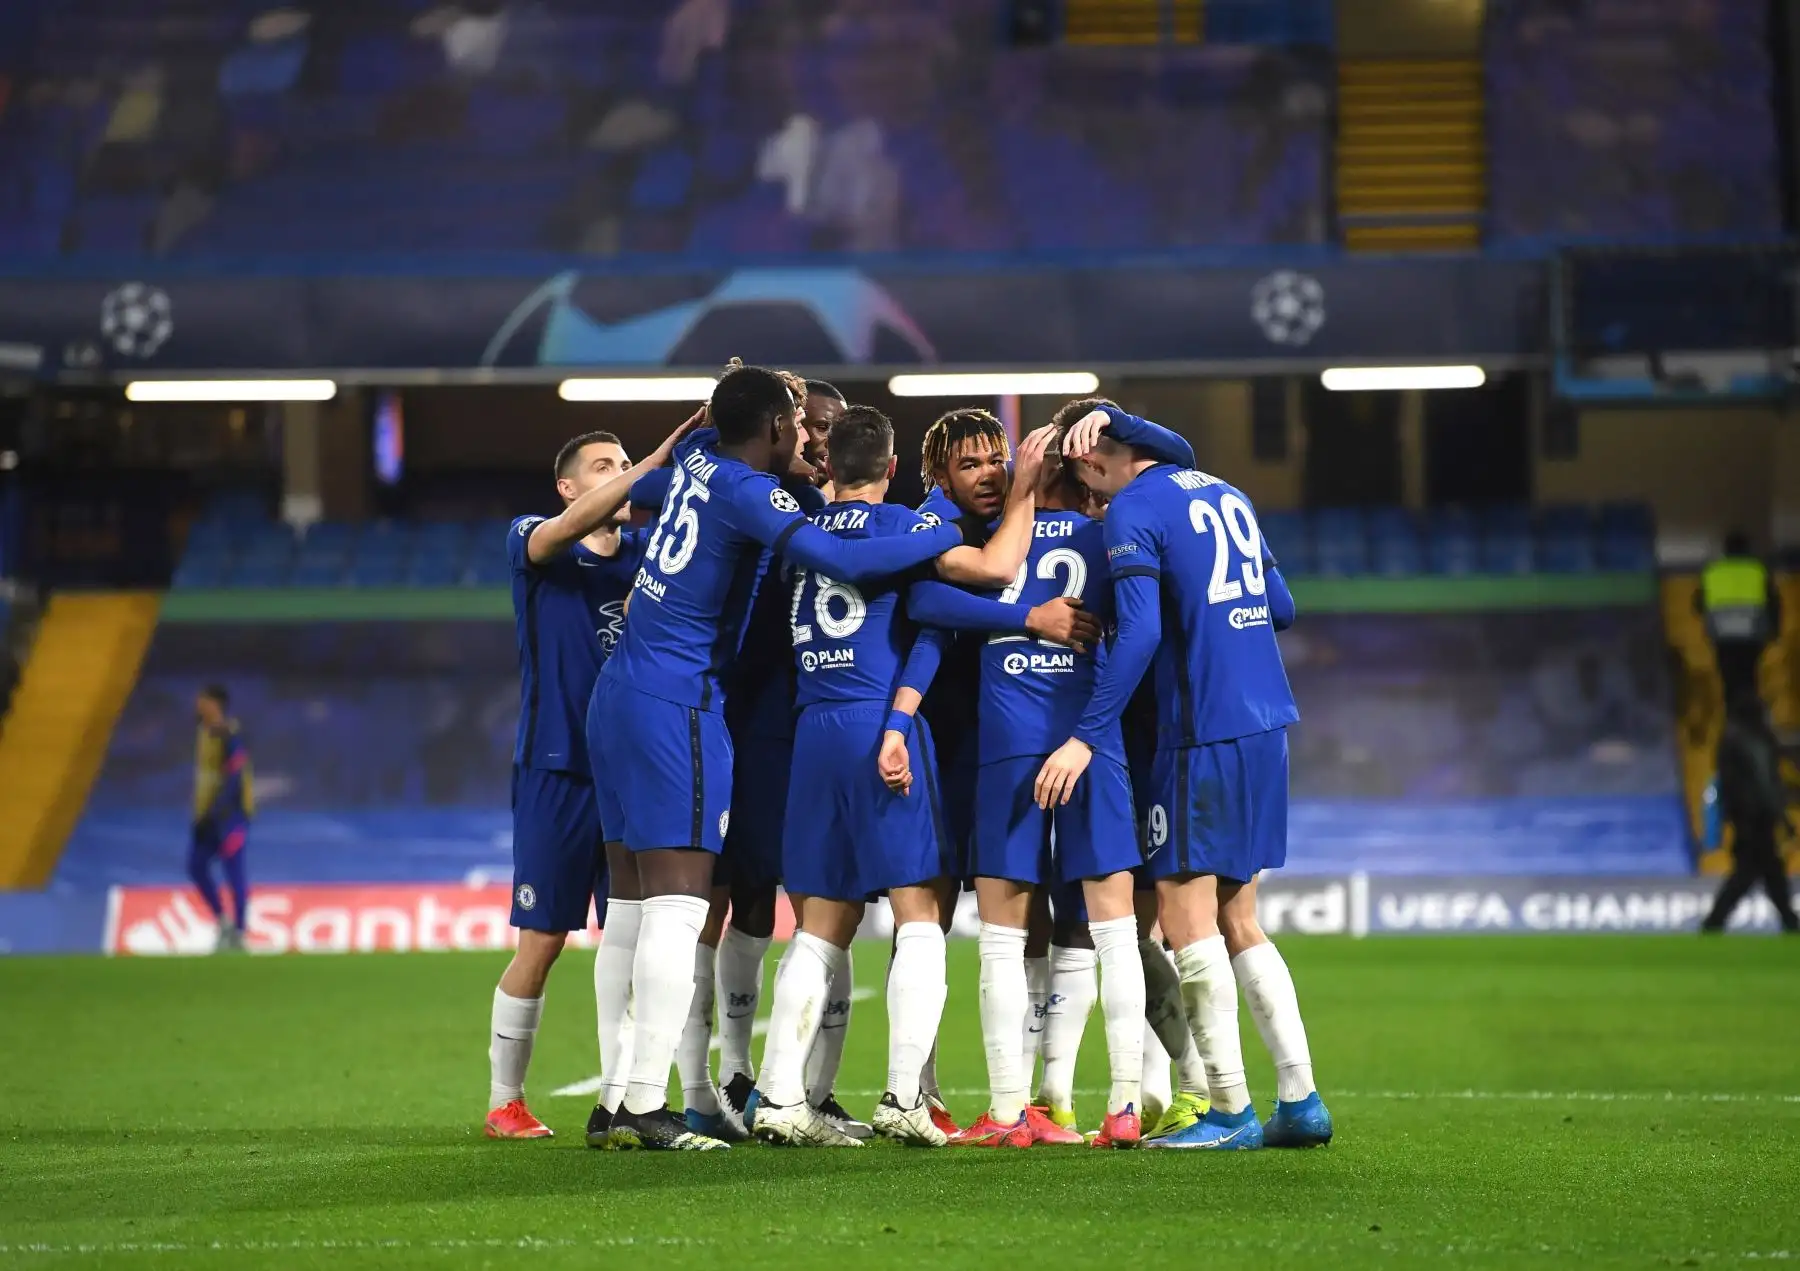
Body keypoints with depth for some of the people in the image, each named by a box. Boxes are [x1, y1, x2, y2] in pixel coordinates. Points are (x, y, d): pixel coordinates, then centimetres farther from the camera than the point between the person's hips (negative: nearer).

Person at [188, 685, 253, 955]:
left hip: (229, 813, -9)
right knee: (197, 867, 9)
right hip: (208, 813, 9)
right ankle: (223, 923, 20)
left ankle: (238, 933, 1)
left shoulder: (230, 736, -16)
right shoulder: (204, 732, 12)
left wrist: (214, 813, -24)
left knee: (234, 872, -4)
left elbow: (234, 779, -21)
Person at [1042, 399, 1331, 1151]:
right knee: (1236, 918, 13)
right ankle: (1300, 1098, 10)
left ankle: (1231, 1110, -4)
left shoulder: (1133, 511, -8)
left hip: (1204, 731, -8)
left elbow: (1140, 631, -19)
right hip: (1266, 722, 8)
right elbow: (1280, 607, 20)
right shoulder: (1225, 495, 16)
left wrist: (1087, 735, -18)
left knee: (1185, 911, -3)